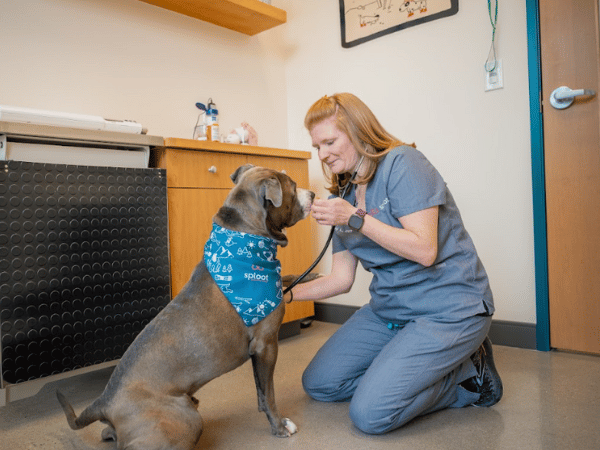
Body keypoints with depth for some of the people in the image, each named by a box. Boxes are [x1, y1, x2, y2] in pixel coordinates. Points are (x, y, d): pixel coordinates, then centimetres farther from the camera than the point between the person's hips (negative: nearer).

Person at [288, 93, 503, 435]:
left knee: (370, 414, -18)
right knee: (318, 384, 8)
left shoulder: (402, 163, -14)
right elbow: (342, 279, 7)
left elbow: (424, 250, -22)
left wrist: (357, 219, -23)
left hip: (448, 307, -8)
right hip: (389, 309, 8)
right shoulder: (345, 195, 8)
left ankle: (468, 374, 4)